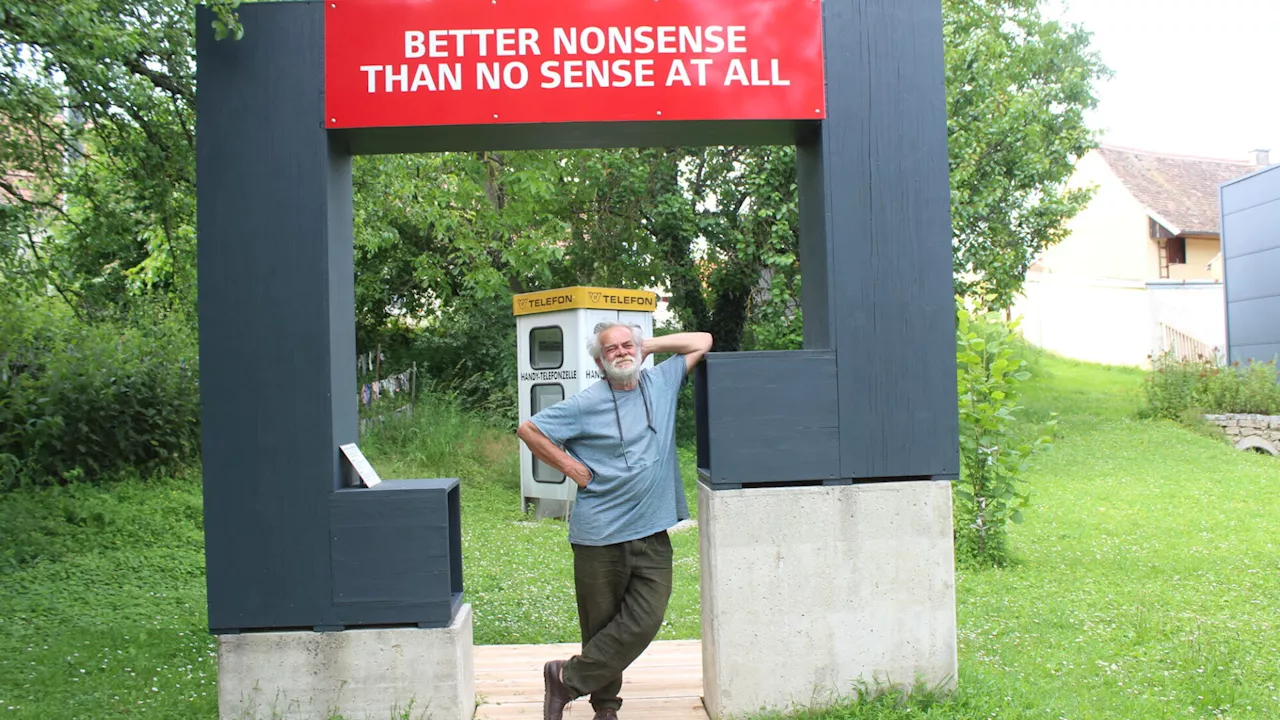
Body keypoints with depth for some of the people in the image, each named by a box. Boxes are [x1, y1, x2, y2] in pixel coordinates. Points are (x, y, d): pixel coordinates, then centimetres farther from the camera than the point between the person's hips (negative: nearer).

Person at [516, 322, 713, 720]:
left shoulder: (661, 382, 8)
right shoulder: (586, 403, -4)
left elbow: (702, 340, 16)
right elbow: (528, 429, 1)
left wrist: (650, 344, 8)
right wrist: (570, 467, -3)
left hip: (652, 536, 3)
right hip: (599, 537, -3)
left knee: (644, 621, -6)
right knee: (601, 626, 5)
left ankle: (568, 679, 9)